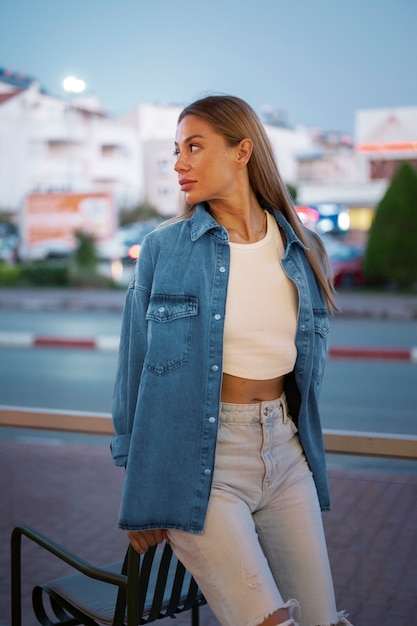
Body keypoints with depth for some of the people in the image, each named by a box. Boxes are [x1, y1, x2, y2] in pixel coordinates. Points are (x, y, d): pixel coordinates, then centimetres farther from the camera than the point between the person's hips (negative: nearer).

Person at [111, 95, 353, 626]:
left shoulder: (303, 252, 5)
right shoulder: (164, 249, -5)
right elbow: (135, 369, 0)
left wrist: (300, 450, 16)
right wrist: (138, 487, 1)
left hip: (285, 452, 4)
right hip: (199, 460, -4)